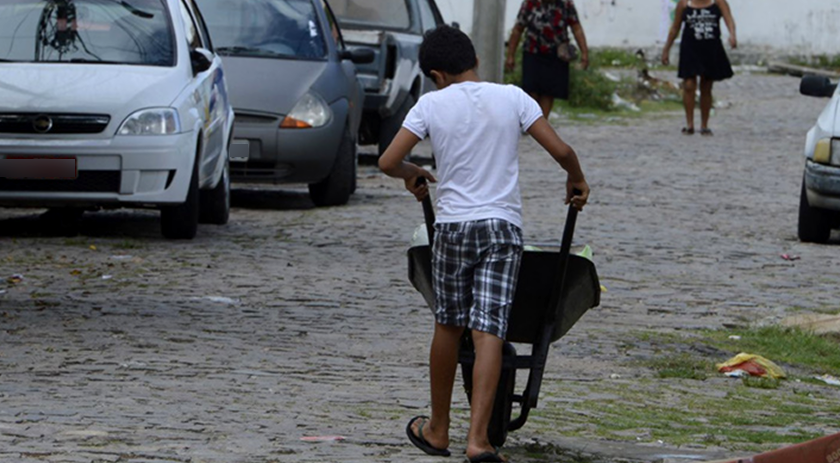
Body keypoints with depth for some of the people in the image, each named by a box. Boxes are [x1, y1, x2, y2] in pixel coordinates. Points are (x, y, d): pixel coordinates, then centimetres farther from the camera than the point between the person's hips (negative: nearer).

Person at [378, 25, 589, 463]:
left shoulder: (431, 105, 0)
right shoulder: (512, 98, 2)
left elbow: (388, 162, -2)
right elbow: (560, 150, -2)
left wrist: (413, 174, 20)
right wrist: (577, 180, 19)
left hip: (452, 226, 0)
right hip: (502, 227, 0)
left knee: (448, 326, 15)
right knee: (489, 332, -5)